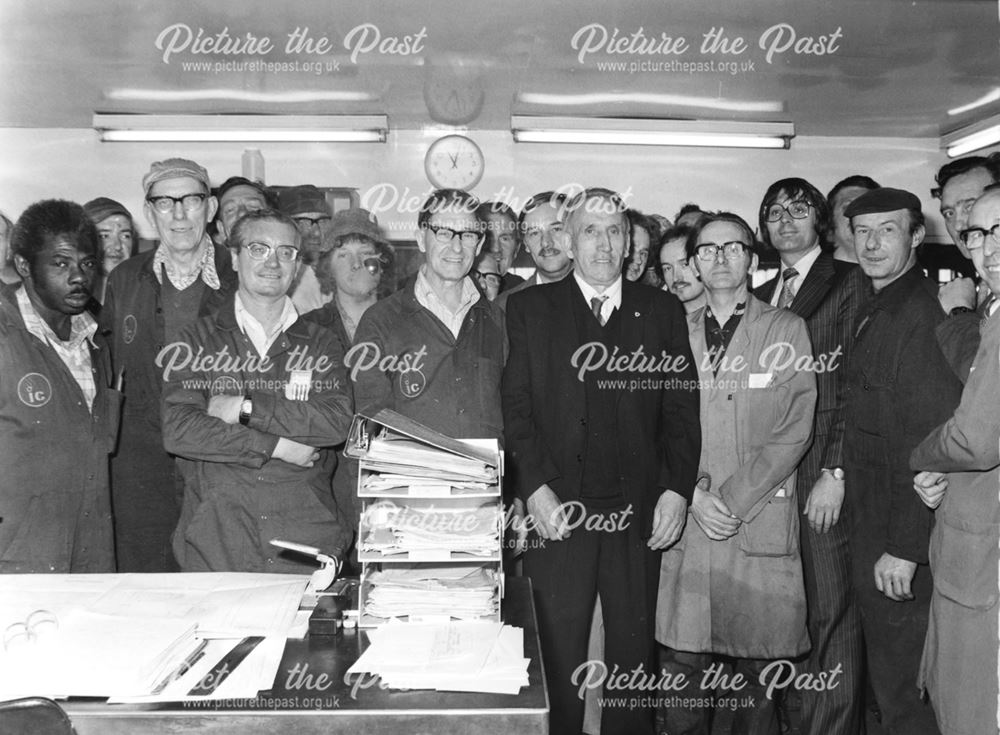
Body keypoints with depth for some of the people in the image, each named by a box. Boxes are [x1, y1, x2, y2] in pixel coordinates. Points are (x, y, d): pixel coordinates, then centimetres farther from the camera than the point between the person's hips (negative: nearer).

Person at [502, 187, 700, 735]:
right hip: (558, 511, -1)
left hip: (639, 516, 2)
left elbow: (681, 409, 6)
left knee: (634, 655, 10)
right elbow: (516, 407, -1)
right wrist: (534, 488, -11)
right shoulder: (529, 308, 5)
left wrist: (677, 489, -4)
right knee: (558, 659, 6)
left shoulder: (662, 311, 10)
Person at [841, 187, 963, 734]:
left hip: (902, 543, -9)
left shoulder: (925, 314, -19)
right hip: (869, 527, 9)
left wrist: (905, 548, -23)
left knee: (900, 685, 4)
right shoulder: (872, 310, 12)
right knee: (887, 674, 22)